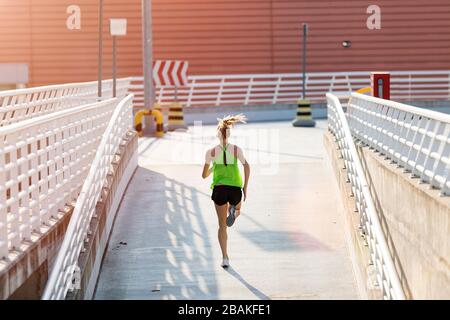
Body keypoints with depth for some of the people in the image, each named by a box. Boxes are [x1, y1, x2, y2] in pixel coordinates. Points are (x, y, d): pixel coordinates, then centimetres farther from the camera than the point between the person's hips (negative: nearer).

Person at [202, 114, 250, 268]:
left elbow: (204, 175, 5)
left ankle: (225, 258, 6)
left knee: (222, 225, 12)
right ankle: (233, 211, -8)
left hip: (219, 189, 0)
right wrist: (245, 187, -4)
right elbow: (246, 167, -11)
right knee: (236, 210, 31)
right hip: (235, 189, 0)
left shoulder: (211, 152, -1)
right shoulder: (237, 149, -1)